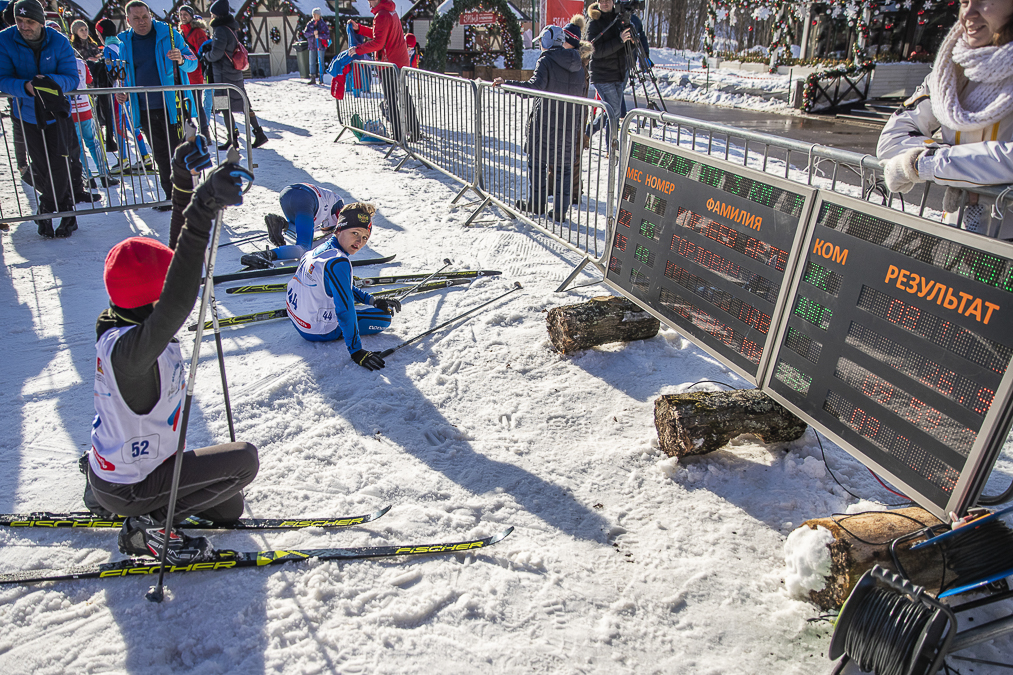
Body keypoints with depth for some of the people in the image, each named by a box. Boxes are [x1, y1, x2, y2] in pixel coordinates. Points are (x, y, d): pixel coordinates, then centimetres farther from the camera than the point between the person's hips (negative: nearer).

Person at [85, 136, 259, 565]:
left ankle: (103, 491, 26)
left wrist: (186, 186, -6)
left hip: (110, 463, 9)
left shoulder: (123, 323, -8)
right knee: (243, 460, -8)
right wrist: (202, 212, -63)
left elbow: (176, 257, -2)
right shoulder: (129, 348, -35)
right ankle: (149, 524, -1)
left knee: (229, 509, 21)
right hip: (127, 487, -9)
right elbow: (178, 302, -56)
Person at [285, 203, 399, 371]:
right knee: (384, 317, -1)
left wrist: (371, 300, 13)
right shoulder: (338, 262, -29)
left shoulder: (322, 247, 1)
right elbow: (345, 310, -32)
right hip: (319, 330, -9)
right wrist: (356, 351, -30)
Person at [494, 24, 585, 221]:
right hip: (569, 125, 5)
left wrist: (506, 84, -22)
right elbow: (580, 95, 13)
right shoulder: (578, 66, 9)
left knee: (537, 162, 11)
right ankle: (560, 210, 8)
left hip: (544, 123, -5)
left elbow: (536, 85, -25)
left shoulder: (546, 61, -10)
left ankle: (536, 204, 15)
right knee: (563, 167, 9)